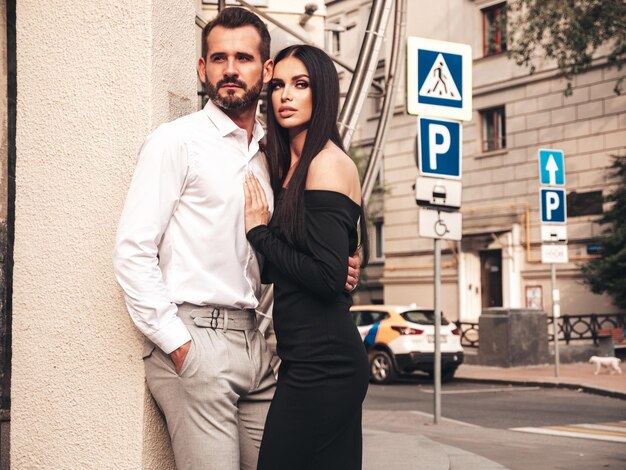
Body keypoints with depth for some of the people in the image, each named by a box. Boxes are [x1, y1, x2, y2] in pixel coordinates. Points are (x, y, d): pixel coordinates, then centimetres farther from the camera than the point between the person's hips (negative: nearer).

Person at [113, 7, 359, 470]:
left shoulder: (268, 155, 17)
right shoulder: (177, 141, -3)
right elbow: (133, 250, -10)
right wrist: (177, 344, -14)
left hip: (252, 341, 7)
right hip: (193, 340, -6)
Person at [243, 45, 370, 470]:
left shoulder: (328, 163, -11)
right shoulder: (290, 166, 17)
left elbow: (328, 277, -19)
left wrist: (260, 230, -9)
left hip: (321, 362, -9)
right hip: (318, 359, 9)